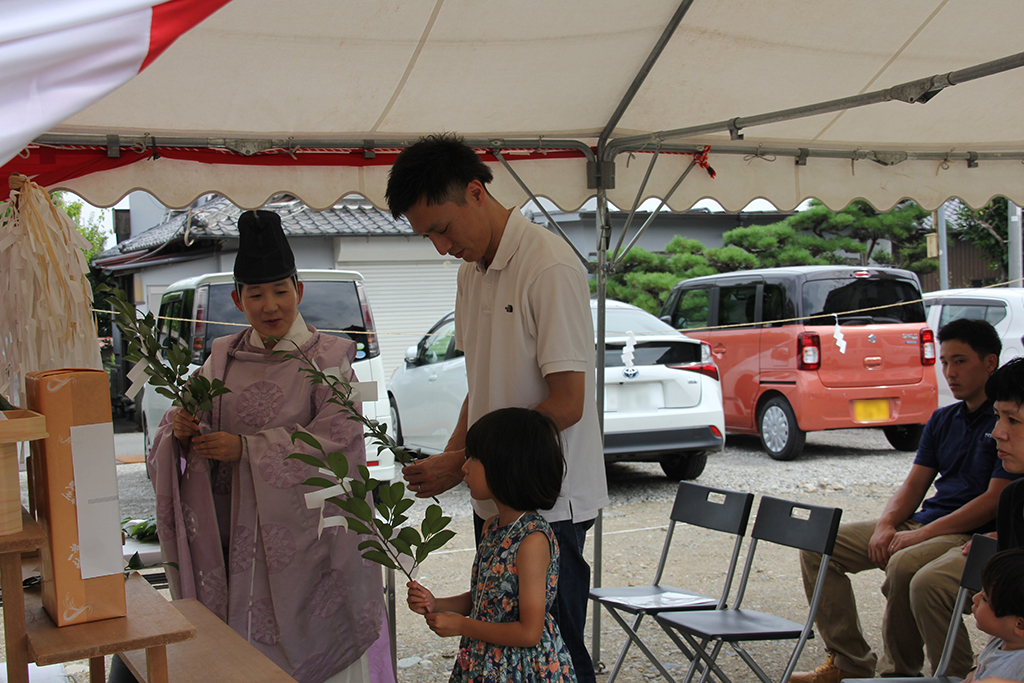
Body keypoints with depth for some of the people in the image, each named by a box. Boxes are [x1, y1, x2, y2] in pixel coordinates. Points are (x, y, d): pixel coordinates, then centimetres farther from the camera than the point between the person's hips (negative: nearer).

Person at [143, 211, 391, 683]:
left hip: (303, 524, -3)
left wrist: (247, 448, -21)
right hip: (237, 528, 4)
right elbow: (190, 420, 11)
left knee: (310, 635, -2)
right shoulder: (224, 358, 10)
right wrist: (181, 430, -13)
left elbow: (335, 435, -15)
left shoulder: (326, 356, -3)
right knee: (248, 634, 4)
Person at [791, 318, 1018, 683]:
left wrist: (922, 534, -19)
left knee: (904, 564, -39)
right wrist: (886, 524, -9)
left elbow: (995, 500, -15)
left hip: (978, 536, -8)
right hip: (925, 523, 8)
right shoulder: (943, 420, 15)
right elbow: (915, 483, 13)